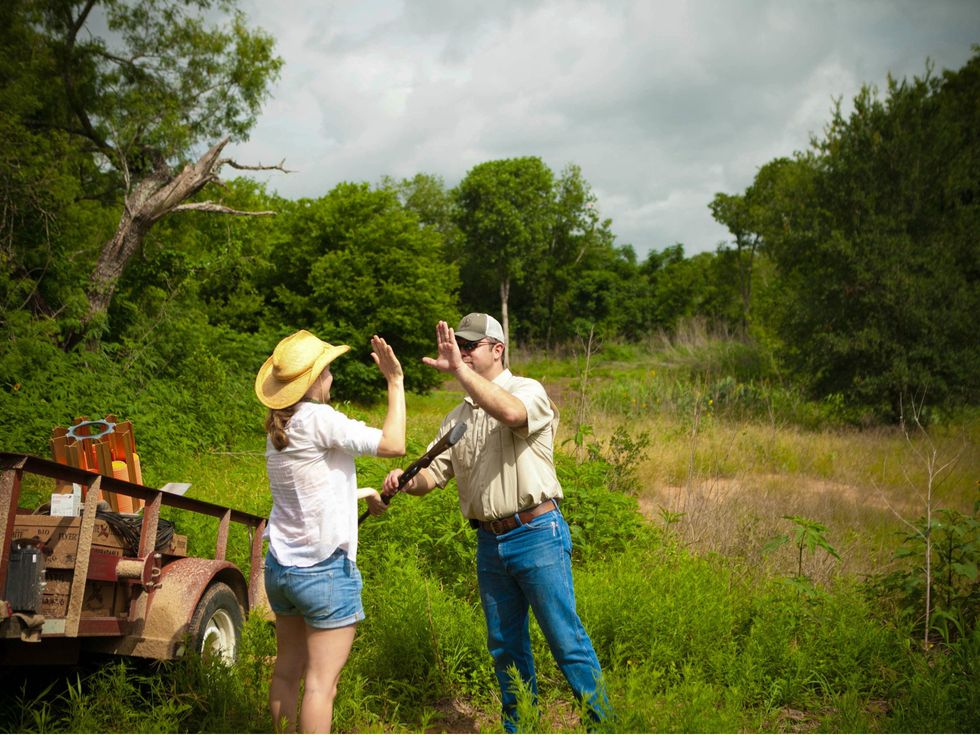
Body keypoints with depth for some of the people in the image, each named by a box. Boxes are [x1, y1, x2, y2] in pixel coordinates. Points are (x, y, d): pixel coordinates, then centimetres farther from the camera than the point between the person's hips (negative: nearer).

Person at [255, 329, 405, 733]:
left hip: (280, 565, 8)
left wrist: (362, 494, 23)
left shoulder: (278, 427, 8)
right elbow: (394, 444, -20)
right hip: (324, 569, -8)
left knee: (287, 670, 16)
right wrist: (396, 381, -13)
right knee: (322, 681, -3)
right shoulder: (317, 419, -17)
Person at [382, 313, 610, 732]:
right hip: (490, 542, 7)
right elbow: (433, 476, 11)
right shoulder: (457, 417, 15)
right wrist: (404, 480, -11)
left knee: (566, 640, -3)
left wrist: (459, 369, -30)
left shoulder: (528, 391, -6)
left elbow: (510, 413, -30)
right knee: (505, 646, 15)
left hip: (537, 535, -7)